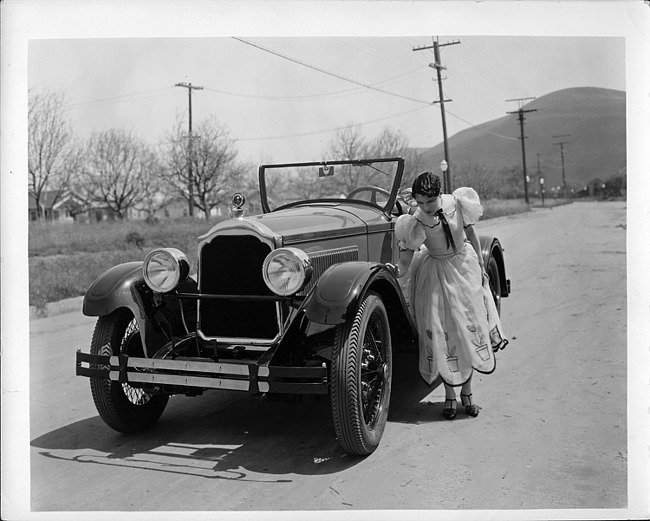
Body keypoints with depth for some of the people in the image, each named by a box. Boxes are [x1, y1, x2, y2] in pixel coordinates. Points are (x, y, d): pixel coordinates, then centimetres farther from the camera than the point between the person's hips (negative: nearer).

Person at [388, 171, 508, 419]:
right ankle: (449, 396, 13)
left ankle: (467, 393, 22)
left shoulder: (457, 203, -17)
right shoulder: (414, 224, -23)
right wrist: (397, 270, -46)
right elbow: (406, 263, -23)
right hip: (436, 274, -3)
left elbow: (471, 233, 0)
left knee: (470, 329, 7)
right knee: (441, 334, -5)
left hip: (465, 265, 3)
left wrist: (481, 266, 6)